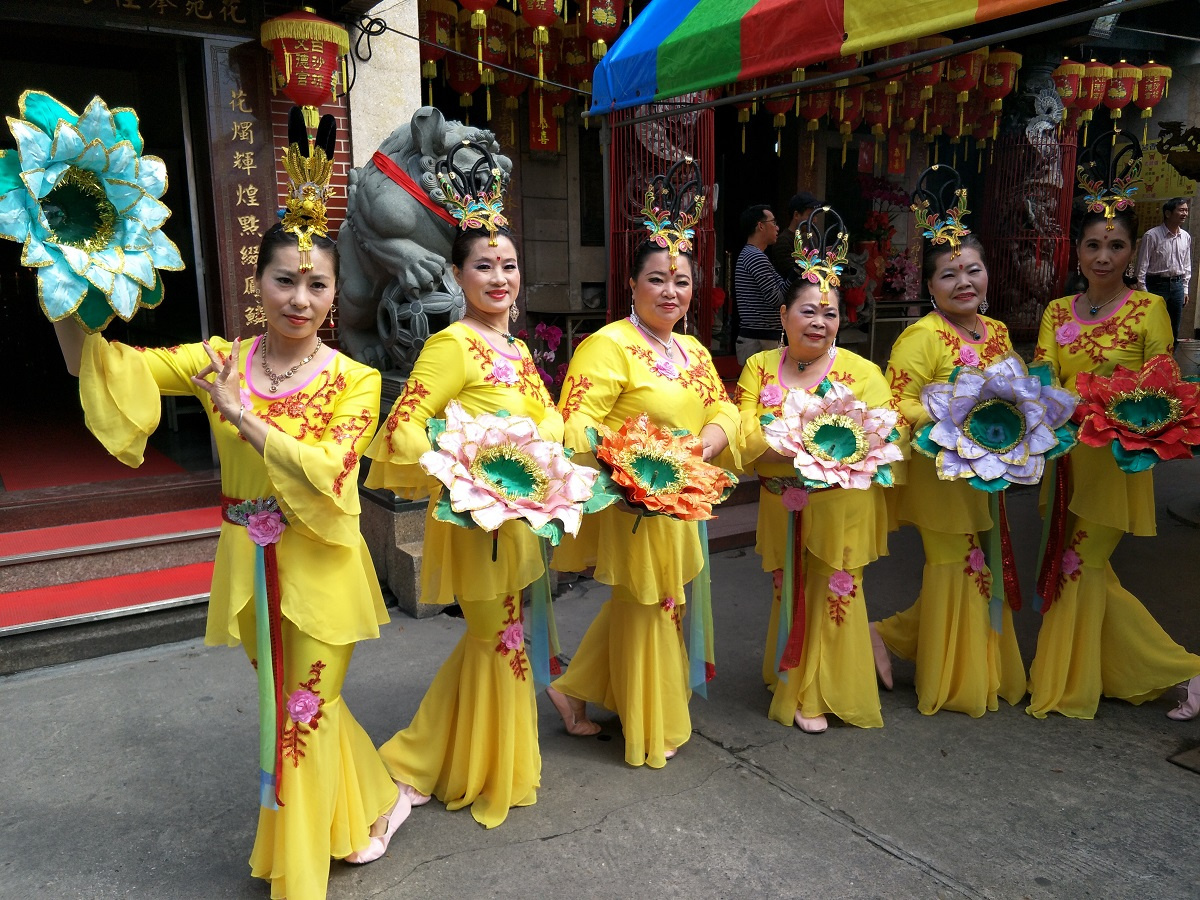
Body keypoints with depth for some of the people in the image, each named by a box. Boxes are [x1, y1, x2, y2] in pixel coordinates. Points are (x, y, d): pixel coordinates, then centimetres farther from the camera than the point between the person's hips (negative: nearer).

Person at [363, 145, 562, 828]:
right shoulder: (453, 345, -17)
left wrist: (538, 452, -5)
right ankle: (491, 778, 29)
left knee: (490, 639, 20)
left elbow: (549, 415, 14)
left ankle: (423, 761, 39)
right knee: (500, 640, 7)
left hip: (516, 517, 9)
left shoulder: (518, 347, 9)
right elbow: (402, 430, -23)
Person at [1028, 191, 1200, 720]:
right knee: (1091, 572, 10)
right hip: (1066, 454, 5)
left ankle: (1068, 688, 15)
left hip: (1116, 460, -5)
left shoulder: (1149, 309, -3)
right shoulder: (1058, 312, 9)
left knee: (1079, 566, -2)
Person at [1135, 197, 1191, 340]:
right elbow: (1142, 265, -10)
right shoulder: (1152, 236, -10)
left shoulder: (1186, 237, 8)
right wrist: (1142, 290, -12)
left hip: (1177, 285, 6)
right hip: (1157, 284, -5)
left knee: (1174, 329, 10)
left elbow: (1187, 264, 15)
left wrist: (1185, 288, 13)